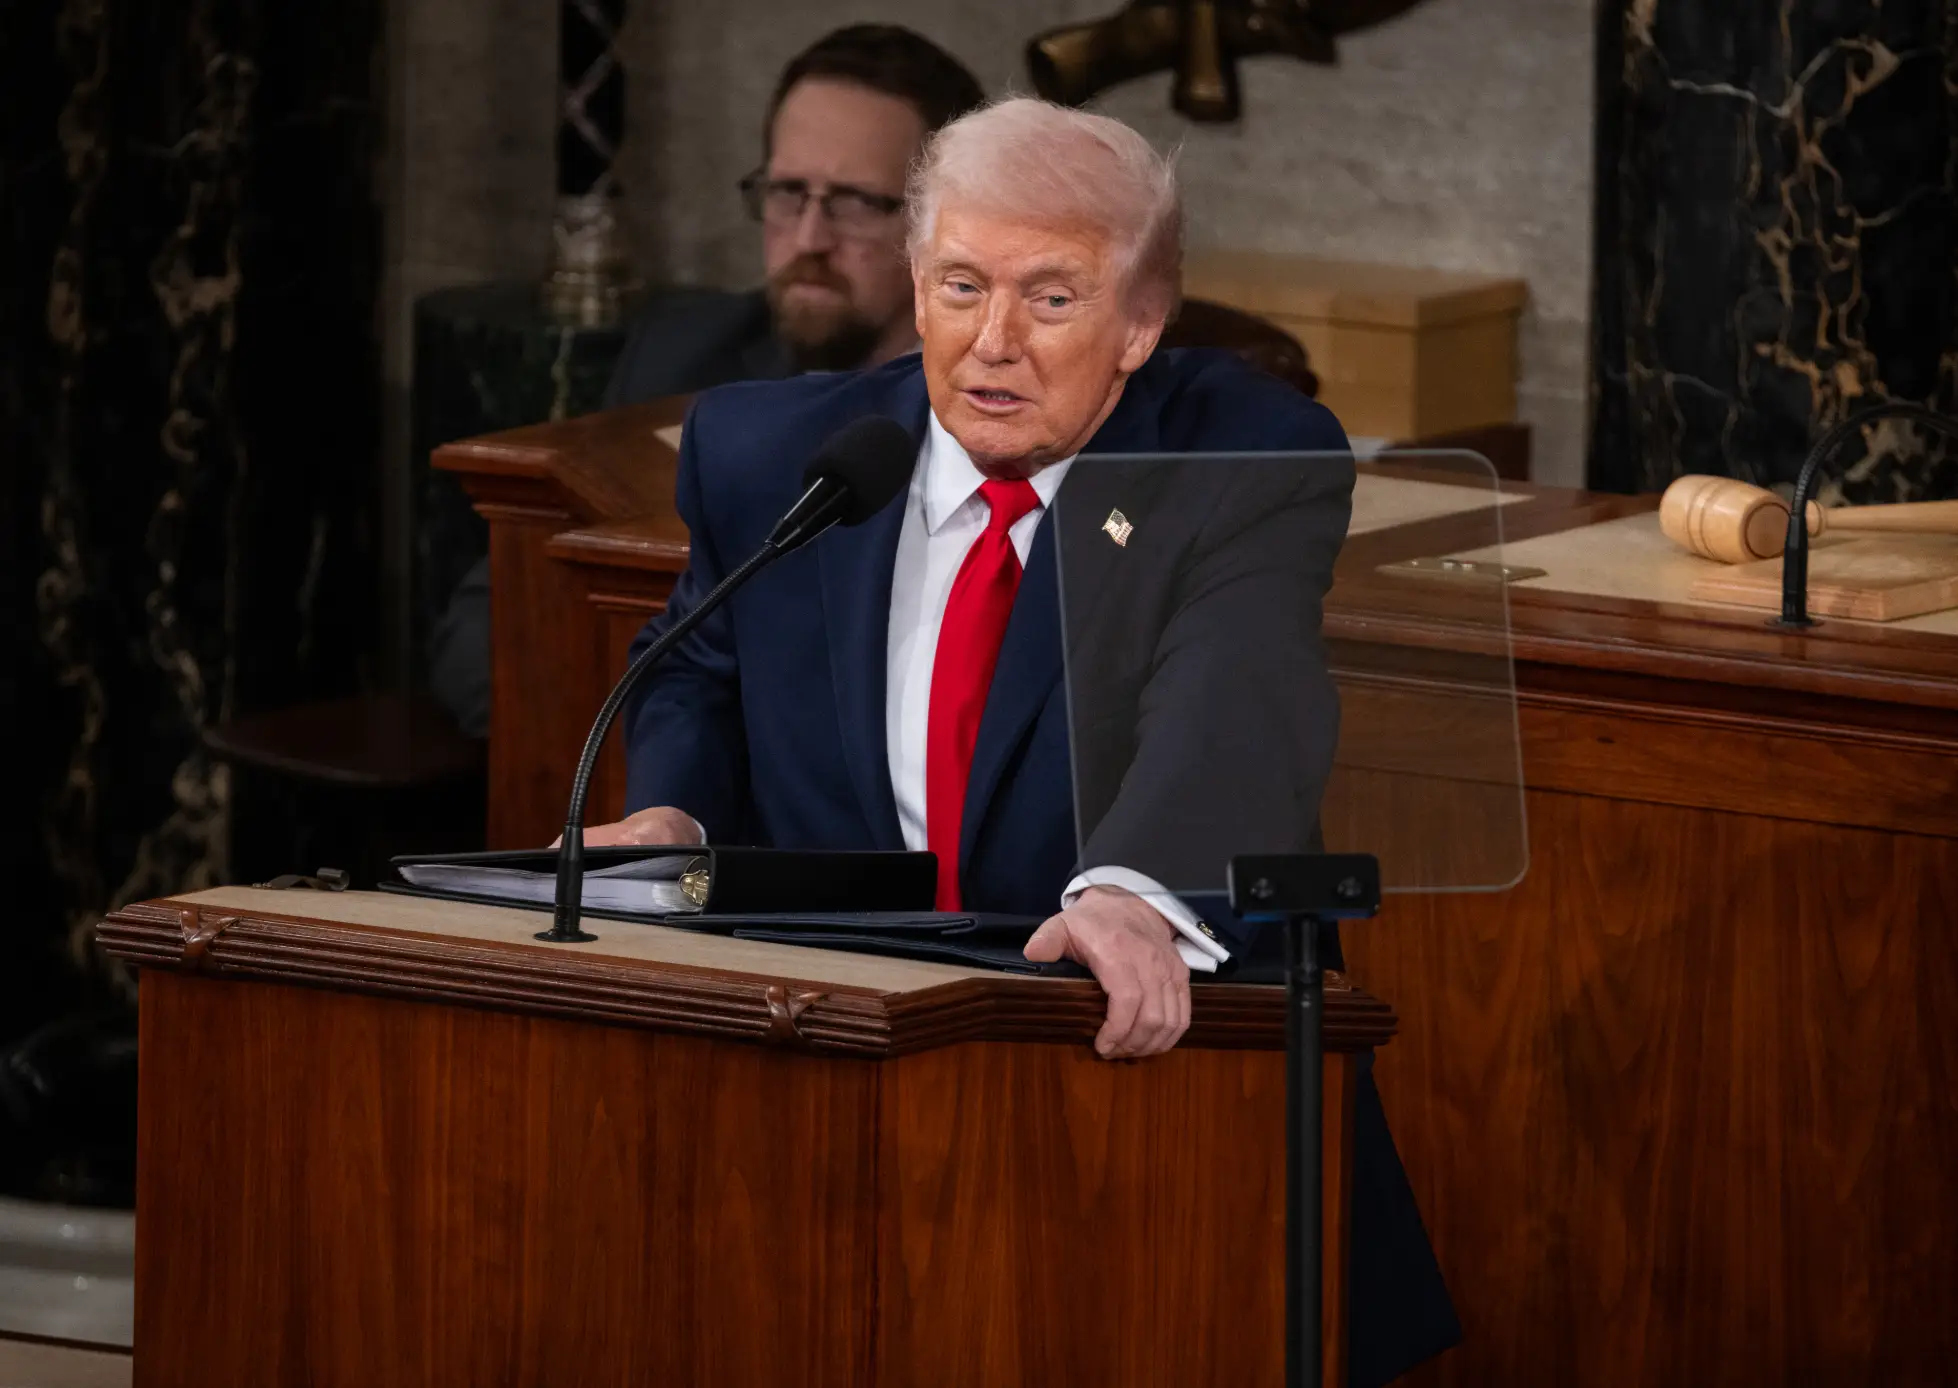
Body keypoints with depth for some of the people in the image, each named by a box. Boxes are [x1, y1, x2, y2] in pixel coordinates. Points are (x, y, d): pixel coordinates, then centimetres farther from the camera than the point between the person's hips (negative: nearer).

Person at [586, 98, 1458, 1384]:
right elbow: (702, 673, 26)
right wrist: (669, 812, 2)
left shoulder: (1251, 463, -8)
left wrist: (1136, 893, -50)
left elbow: (1235, 703, -28)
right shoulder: (766, 452, 6)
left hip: (1145, 1036, -3)